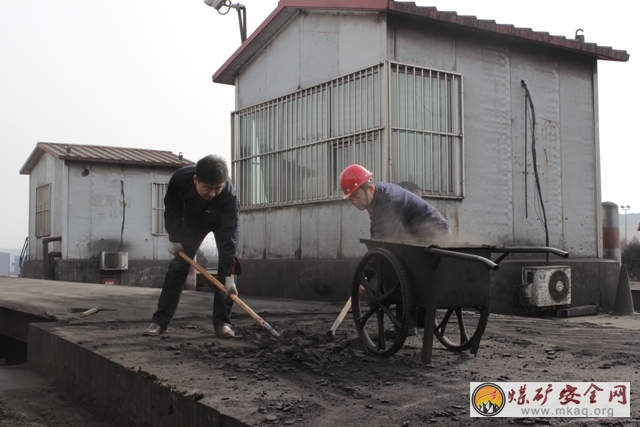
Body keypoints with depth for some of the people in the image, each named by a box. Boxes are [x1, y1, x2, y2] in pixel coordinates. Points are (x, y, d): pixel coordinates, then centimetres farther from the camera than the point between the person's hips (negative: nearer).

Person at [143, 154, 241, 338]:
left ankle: (222, 322, -9)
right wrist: (174, 239, -12)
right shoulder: (180, 178, -36)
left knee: (227, 265, -16)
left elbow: (227, 237, -41)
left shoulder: (229, 196, -42)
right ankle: (160, 320, 3)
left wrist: (229, 276, -43)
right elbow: (172, 209, -14)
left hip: (225, 222, -2)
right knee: (178, 266, -2)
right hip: (193, 220, 2)